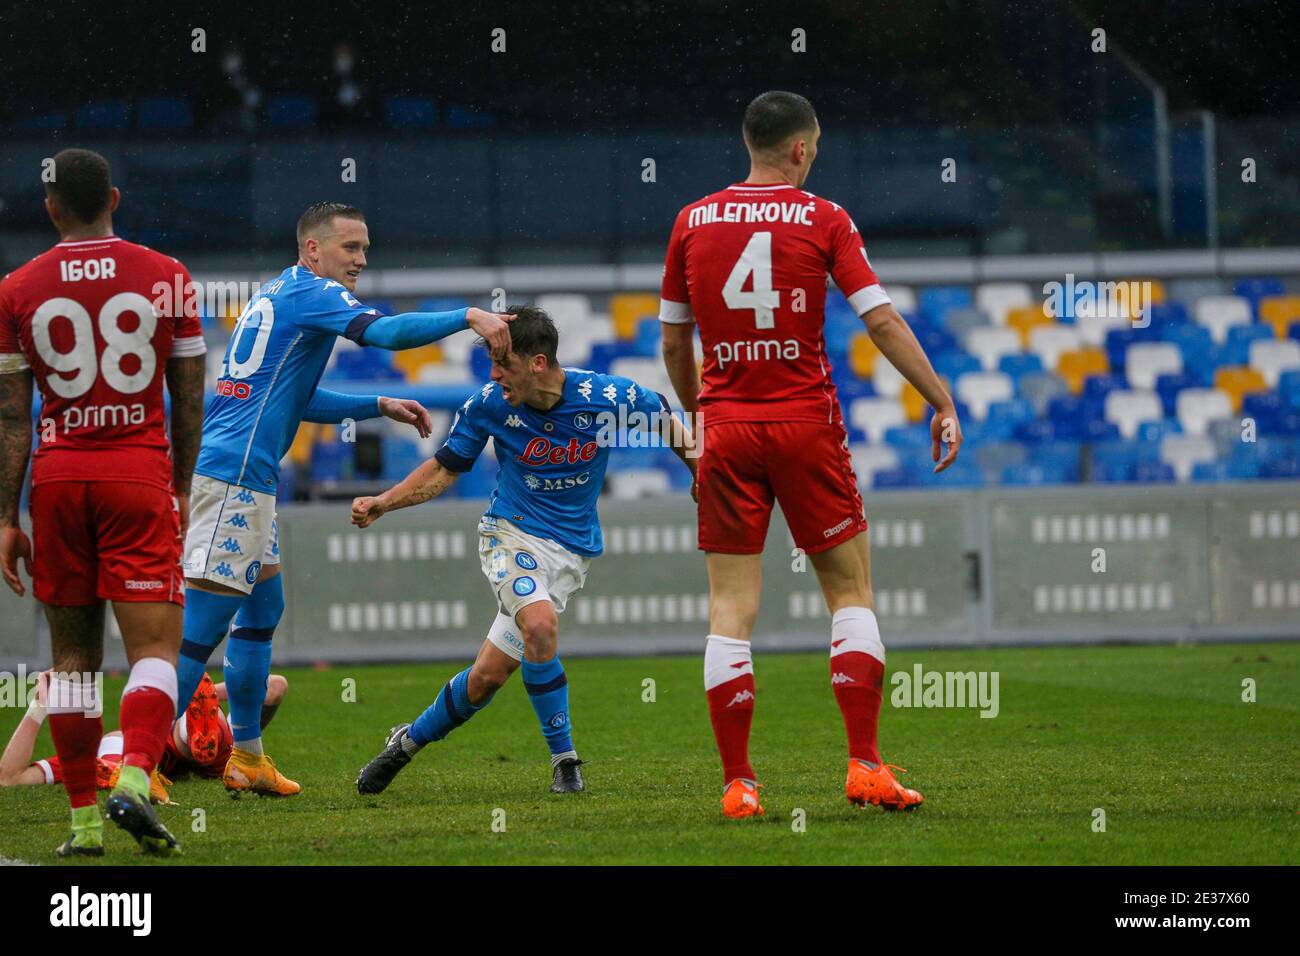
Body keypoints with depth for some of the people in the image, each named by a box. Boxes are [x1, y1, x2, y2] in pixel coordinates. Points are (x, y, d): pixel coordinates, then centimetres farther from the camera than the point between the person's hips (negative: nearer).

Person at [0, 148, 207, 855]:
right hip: (141, 474, -1)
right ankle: (135, 776, -27)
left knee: (73, 656, 9)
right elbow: (189, 398, 7)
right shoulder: (165, 277, 2)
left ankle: (82, 818, 8)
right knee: (154, 645, -4)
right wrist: (181, 487, 20)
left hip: (58, 478, 1)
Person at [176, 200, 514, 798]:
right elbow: (383, 332, -22)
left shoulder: (278, 296, 23)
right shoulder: (309, 292, -6)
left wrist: (380, 406, 25)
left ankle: (246, 756, 21)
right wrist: (469, 317, -19)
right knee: (202, 623, -11)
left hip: (229, 470, 10)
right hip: (235, 474, -10)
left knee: (263, 606, 17)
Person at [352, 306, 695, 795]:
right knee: (540, 623, -30)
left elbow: (668, 423, 6)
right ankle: (564, 759, -14)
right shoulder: (489, 404, -10)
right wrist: (383, 503, -9)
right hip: (511, 533, 0)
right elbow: (444, 469, 3)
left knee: (489, 675, -5)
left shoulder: (609, 397, -15)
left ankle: (410, 739, 22)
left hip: (572, 549, 0)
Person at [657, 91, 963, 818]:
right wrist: (943, 402, -2)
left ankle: (738, 783, -1)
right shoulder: (823, 220, -2)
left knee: (731, 607, 3)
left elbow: (673, 340, 12)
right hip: (806, 423, -2)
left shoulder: (693, 223, 6)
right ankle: (865, 766, -1)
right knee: (852, 591, 8)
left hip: (727, 425, 2)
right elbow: (882, 322, -7)